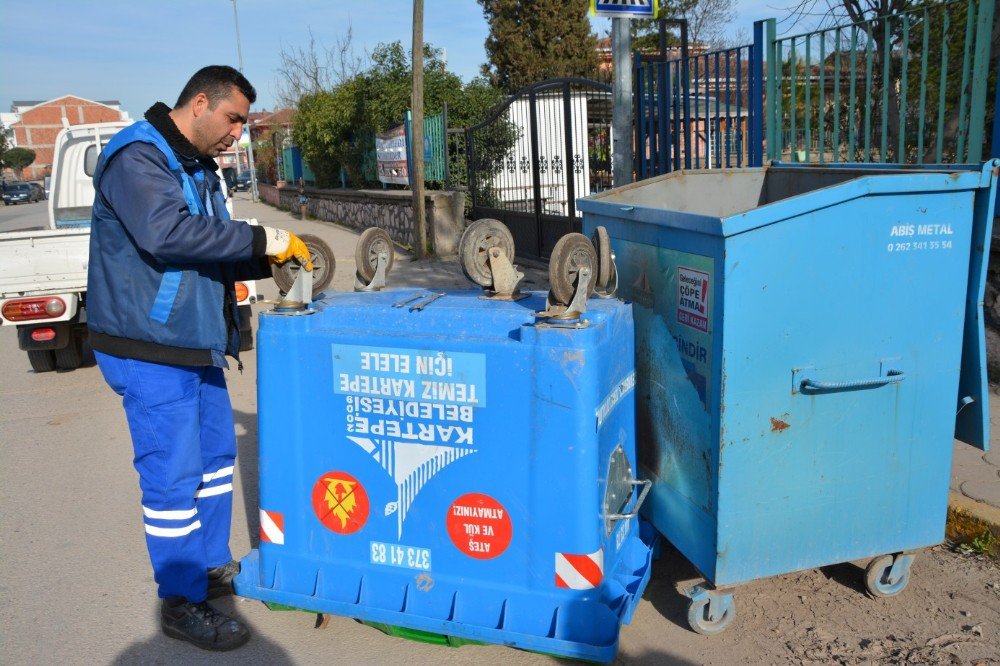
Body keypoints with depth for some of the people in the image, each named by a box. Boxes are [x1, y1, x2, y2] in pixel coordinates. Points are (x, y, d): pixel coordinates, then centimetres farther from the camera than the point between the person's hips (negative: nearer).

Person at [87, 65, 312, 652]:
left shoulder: (198, 169, 17)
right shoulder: (137, 157, -14)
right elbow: (165, 233, -31)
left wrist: (268, 261, 2)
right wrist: (262, 240, -27)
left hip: (195, 343, 10)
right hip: (151, 350, -10)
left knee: (215, 455, 17)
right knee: (173, 475, -3)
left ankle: (212, 566, 34)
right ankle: (182, 603, 11)